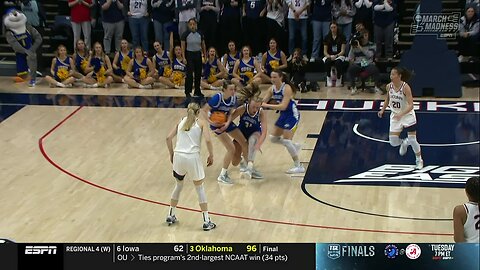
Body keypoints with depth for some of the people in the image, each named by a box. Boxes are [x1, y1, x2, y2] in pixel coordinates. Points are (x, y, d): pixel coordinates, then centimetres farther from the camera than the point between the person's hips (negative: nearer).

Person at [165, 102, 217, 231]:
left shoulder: (181, 122, 15)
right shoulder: (200, 123, 6)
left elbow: (169, 138, 8)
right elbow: (208, 140, -8)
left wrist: (171, 154, 17)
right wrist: (211, 156, 4)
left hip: (178, 156, 3)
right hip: (192, 157, -3)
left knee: (179, 184, 26)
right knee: (200, 188, 11)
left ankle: (171, 216, 32)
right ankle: (206, 221, 10)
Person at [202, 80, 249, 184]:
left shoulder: (233, 98, -8)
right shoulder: (217, 98, -26)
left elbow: (230, 113, -4)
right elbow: (204, 110, -21)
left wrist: (227, 124, -23)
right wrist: (210, 122, -34)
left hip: (226, 122, 7)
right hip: (216, 124, -7)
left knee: (244, 142, 6)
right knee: (231, 149, -15)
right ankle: (222, 175, -2)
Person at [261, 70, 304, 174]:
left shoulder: (287, 88, -23)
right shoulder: (272, 89, -2)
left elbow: (283, 106, -32)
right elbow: (263, 102, 1)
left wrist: (267, 105, -36)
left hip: (292, 115, -8)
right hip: (283, 115, 8)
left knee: (286, 140, -13)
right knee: (273, 138, 13)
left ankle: (299, 167, -4)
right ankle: (295, 146, 33)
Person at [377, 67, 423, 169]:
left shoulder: (405, 87, -24)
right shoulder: (389, 86, -8)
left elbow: (411, 105, -28)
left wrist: (401, 114, -41)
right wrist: (382, 110, 8)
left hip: (408, 115, -4)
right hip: (395, 116, 5)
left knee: (412, 140, 1)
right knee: (393, 142, -1)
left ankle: (419, 160, 25)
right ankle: (403, 143, 35)